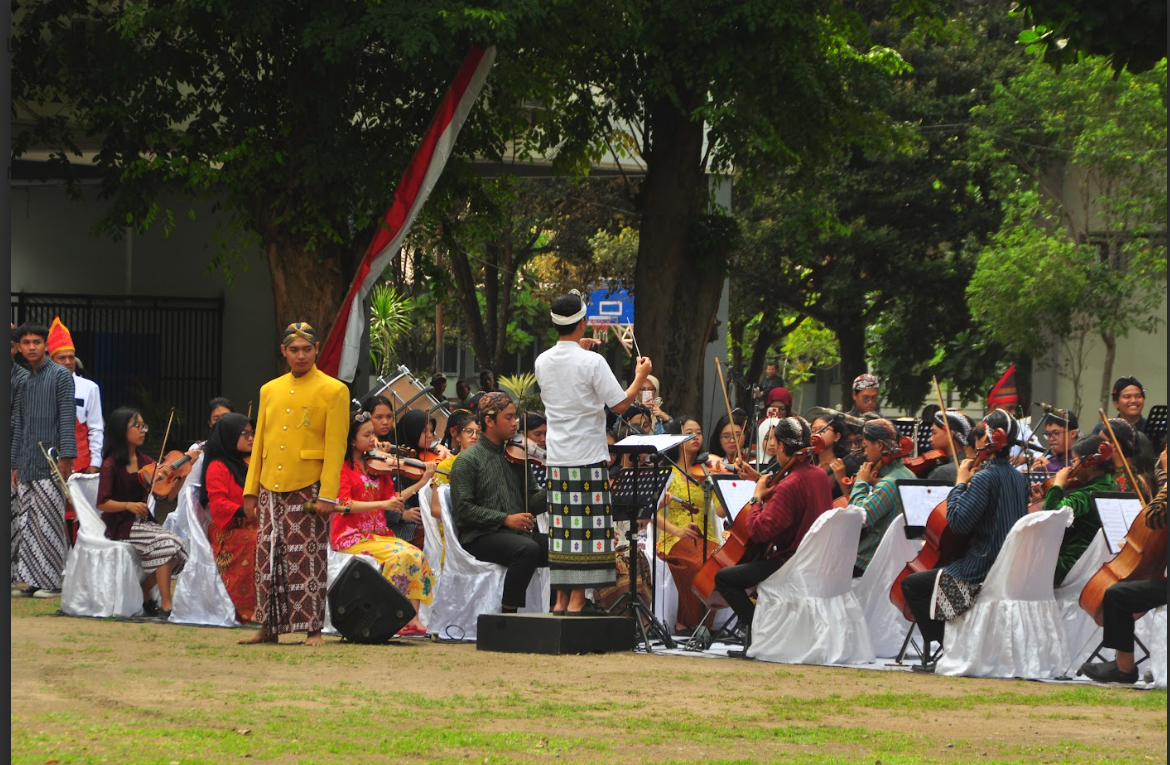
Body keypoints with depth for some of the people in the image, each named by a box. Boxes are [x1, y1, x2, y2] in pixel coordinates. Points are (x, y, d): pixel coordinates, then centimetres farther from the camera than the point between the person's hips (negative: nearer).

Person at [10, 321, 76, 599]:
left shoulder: (60, 375, -1)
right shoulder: (25, 383, 19)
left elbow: (67, 417, -9)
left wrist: (66, 456, -17)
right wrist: (15, 464, 18)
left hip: (50, 463, -7)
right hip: (27, 466, 7)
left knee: (48, 523, -8)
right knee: (26, 524, 4)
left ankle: (52, 581, -5)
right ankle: (31, 580, 7)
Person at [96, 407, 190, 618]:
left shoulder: (145, 462, 11)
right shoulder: (111, 465, -6)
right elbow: (103, 503, -10)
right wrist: (128, 505, -24)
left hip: (143, 522, 6)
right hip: (121, 527, -6)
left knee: (178, 547, -18)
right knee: (165, 542, -28)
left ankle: (143, 594, -1)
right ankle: (166, 605, -27)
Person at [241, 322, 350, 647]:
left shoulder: (333, 391, -2)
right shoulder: (269, 391, 14)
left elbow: (336, 447, -7)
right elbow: (259, 444, 16)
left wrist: (328, 495, -14)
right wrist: (251, 491, 11)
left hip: (309, 490, -5)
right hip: (271, 491, 5)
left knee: (308, 562, -4)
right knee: (268, 560, 5)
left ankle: (313, 629, 0)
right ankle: (268, 627, 12)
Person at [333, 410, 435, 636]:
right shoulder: (342, 466, -4)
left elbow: (392, 498, 11)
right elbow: (342, 504, -17)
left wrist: (423, 481, 6)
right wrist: (382, 504, -26)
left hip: (378, 533, 6)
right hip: (351, 536, -6)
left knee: (416, 556, -18)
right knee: (400, 555, -27)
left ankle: (412, 618, -25)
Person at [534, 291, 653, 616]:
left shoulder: (543, 362, 6)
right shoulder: (592, 362, -12)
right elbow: (620, 404, -10)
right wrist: (640, 377, 5)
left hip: (557, 460, 6)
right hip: (588, 458, -6)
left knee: (561, 530, 9)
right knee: (588, 529, -2)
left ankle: (561, 598, 11)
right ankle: (576, 600, -5)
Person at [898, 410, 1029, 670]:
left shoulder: (984, 478, -19)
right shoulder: (1019, 478, 8)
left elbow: (959, 522, -22)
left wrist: (960, 484, -10)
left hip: (981, 571, -9)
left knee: (911, 585, 1)